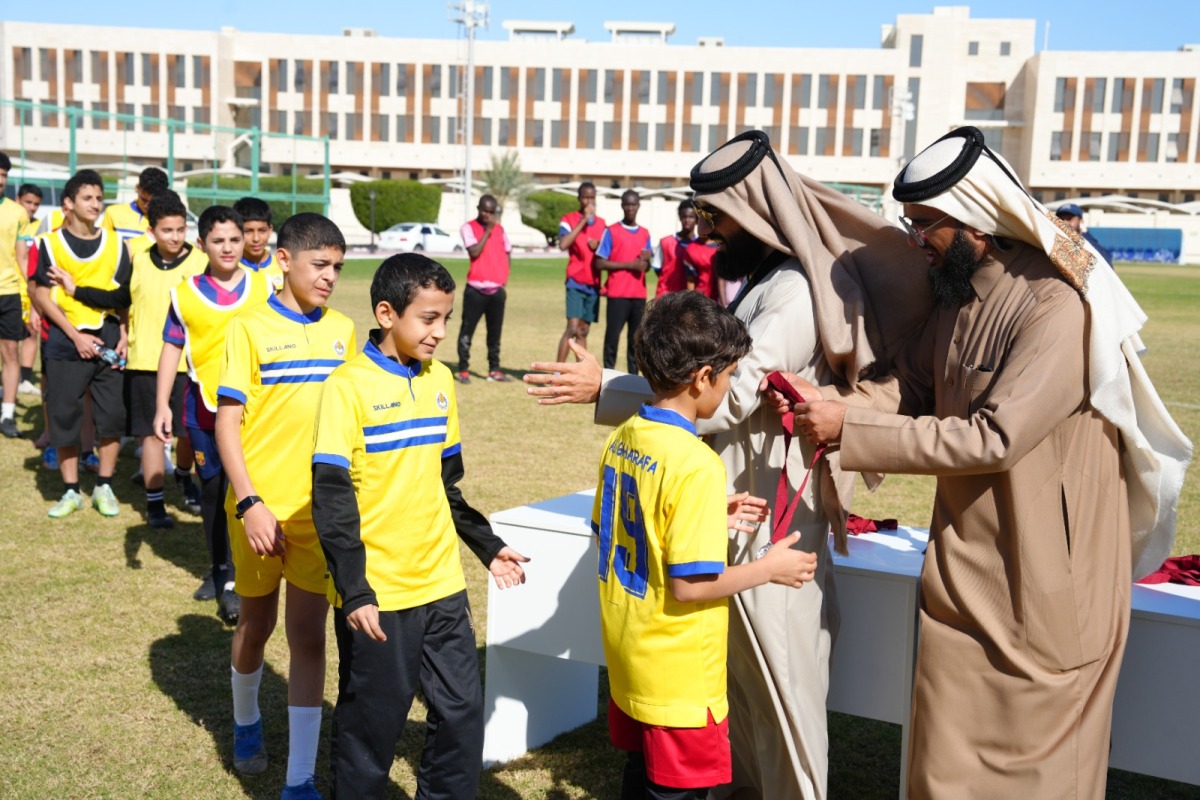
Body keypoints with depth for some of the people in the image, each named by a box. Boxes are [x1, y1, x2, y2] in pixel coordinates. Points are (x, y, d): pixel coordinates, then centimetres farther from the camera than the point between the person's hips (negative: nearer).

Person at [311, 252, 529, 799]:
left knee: (463, 712, 9)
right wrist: (353, 592, -18)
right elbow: (331, 497, -14)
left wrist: (488, 547, 16)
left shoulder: (440, 380, 7)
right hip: (376, 593, -5)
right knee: (372, 724, 7)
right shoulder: (349, 386, -11)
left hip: (442, 585, 6)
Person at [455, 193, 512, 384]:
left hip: (497, 290, 4)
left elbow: (507, 254, 17)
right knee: (467, 331, -1)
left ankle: (494, 370, 13)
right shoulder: (469, 227, -2)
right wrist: (487, 231, -14)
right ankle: (463, 370, 5)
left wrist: (503, 281, 9)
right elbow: (474, 252, -14)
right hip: (475, 289, -4)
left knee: (495, 333, 7)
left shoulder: (499, 228, 11)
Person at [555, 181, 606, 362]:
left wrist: (599, 246, -4)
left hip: (594, 283, 5)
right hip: (576, 282, -5)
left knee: (584, 331, 9)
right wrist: (583, 220, -19)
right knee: (573, 328, -14)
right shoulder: (568, 219, -3)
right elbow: (563, 244, -21)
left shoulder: (601, 223, 13)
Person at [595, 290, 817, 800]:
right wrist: (769, 569, -10)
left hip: (628, 663, 8)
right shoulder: (696, 465, -24)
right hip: (679, 680, -8)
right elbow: (688, 585, -23)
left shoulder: (622, 439, 1)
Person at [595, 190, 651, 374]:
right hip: (617, 294, -4)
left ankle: (633, 376, 11)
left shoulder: (645, 234, 14)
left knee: (636, 338, 5)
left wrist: (646, 261, -4)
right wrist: (629, 264, -12)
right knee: (612, 335, -5)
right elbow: (599, 263, -6)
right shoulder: (611, 231, 0)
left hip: (639, 294, 4)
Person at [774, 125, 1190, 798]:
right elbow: (910, 387, 6)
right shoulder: (959, 296, 7)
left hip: (1041, 578, -8)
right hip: (964, 562, 8)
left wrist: (849, 431, -24)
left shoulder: (1059, 306, -22)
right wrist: (832, 401, -14)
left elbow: (993, 437, -26)